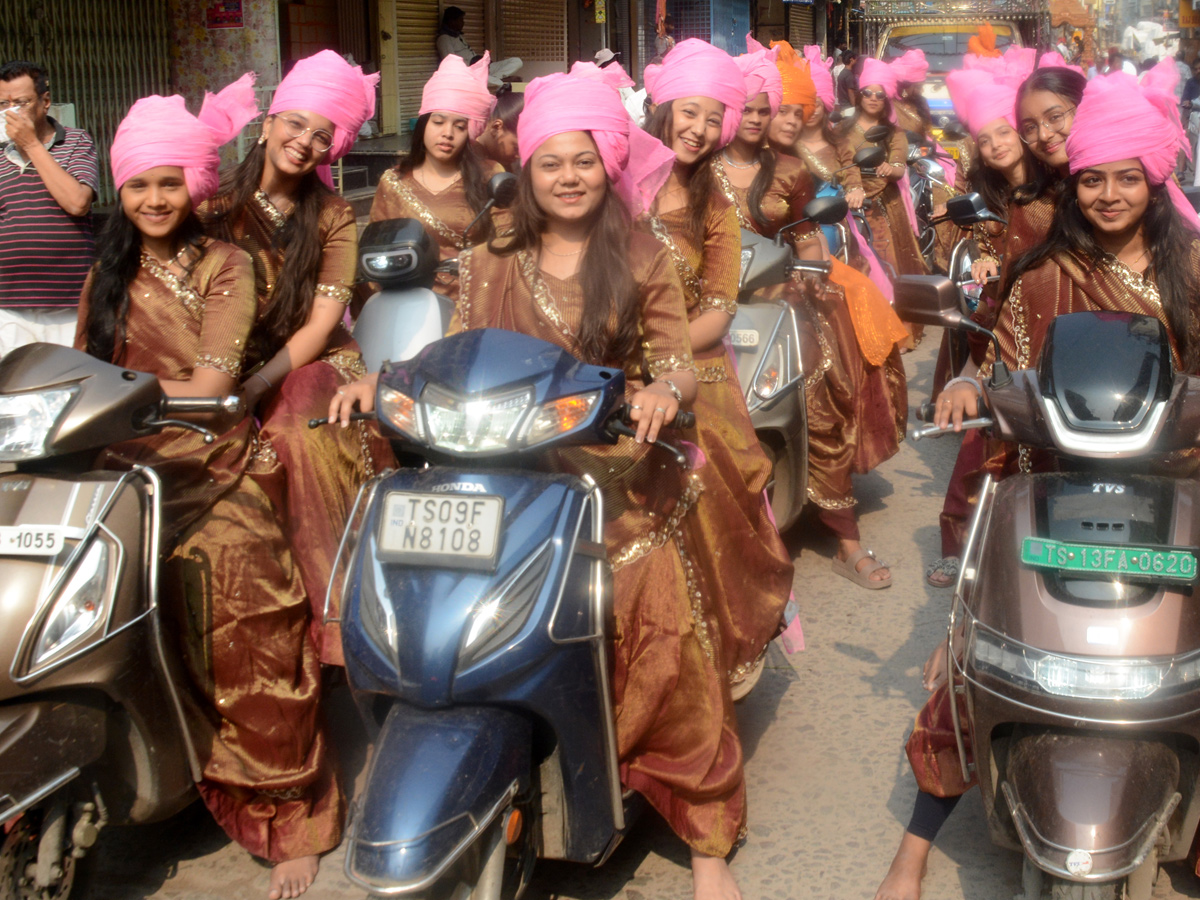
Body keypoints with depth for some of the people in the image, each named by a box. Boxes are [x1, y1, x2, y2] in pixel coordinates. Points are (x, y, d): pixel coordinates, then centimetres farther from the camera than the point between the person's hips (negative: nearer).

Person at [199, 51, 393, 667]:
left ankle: (334, 621, -28)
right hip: (227, 366, 1)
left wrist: (259, 383, -16)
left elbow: (322, 321, -2)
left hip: (311, 362, -1)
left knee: (302, 437, -32)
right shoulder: (216, 205, 8)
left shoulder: (332, 217, 7)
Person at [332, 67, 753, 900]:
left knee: (666, 643, -18)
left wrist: (665, 388, -21)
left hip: (620, 477, -2)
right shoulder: (491, 265, 15)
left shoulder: (643, 260, 10)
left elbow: (680, 358, 3)